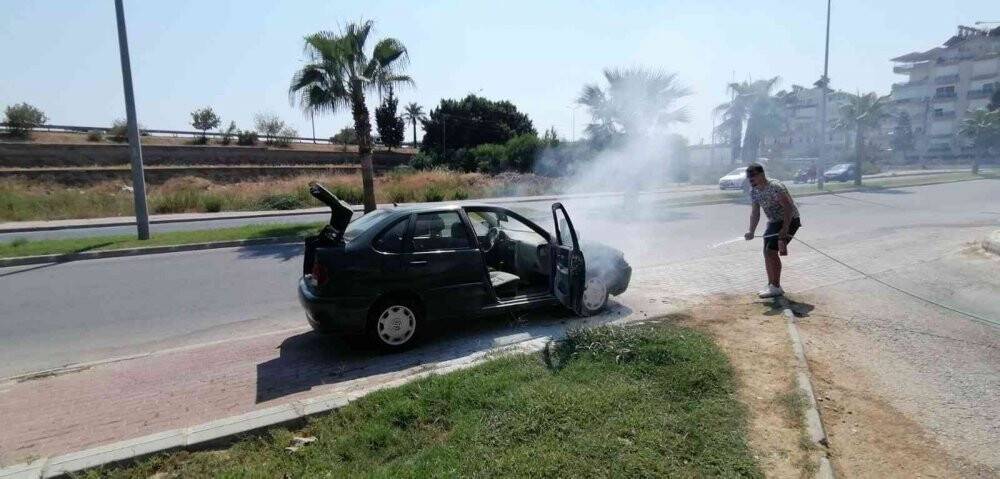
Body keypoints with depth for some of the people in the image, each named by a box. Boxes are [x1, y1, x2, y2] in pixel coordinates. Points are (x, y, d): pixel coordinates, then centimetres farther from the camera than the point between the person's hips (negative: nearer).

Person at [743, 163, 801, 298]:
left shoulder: (775, 187, -27)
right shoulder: (753, 191, -1)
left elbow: (789, 208, -29)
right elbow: (755, 213, 3)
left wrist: (784, 230, -34)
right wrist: (751, 231, -9)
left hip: (789, 221, -9)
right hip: (774, 221, 9)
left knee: (771, 252, -15)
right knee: (767, 252, 8)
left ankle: (776, 288, -5)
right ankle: (771, 285, 20)